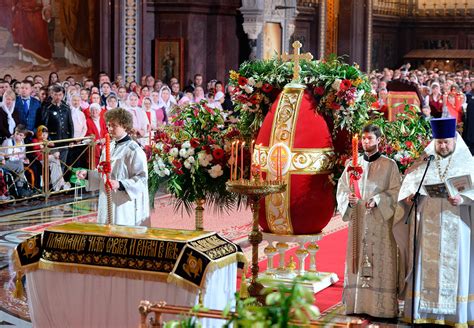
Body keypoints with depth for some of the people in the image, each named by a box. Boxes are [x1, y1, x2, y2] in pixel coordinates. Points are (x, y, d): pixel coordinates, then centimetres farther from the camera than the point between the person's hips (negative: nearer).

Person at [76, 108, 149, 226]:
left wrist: (120, 184, -25)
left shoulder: (133, 150, -12)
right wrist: (87, 174, 5)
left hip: (124, 205, -7)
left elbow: (142, 179, -15)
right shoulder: (109, 147, 13)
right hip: (107, 203, 7)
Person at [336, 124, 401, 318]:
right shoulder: (353, 165, 12)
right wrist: (349, 198, -11)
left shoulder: (389, 165, 2)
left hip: (380, 221, -3)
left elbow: (395, 192, -3)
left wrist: (377, 200, -18)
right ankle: (357, 304, 5)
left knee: (381, 262, -5)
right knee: (357, 260, 1)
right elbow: (341, 190, 10)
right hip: (358, 220, 3)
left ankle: (382, 307, -4)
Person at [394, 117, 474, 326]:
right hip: (428, 224, 1)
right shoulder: (425, 163, 9)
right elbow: (410, 183, 3)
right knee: (427, 265, -1)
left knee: (455, 266, -1)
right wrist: (409, 196, -18)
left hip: (455, 225, -1)